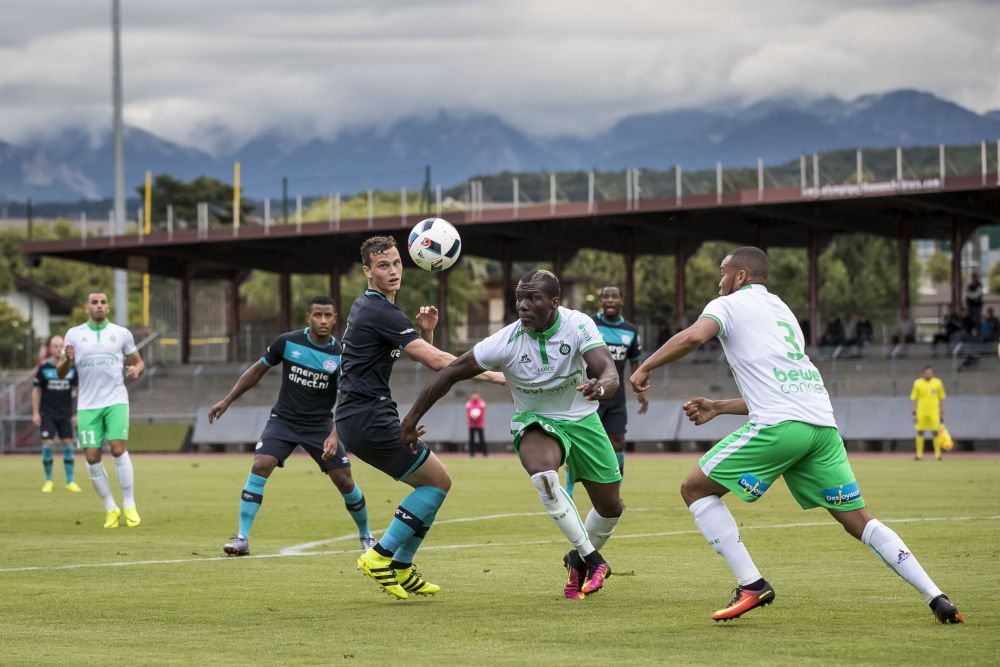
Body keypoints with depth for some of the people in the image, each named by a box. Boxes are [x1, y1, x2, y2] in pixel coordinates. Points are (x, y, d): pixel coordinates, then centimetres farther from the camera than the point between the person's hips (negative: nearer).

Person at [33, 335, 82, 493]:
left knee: (68, 445, 0)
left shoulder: (72, 367, 2)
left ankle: (70, 482, 8)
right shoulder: (44, 367, -4)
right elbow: (36, 390, 1)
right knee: (47, 444, -8)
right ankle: (48, 481, 5)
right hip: (47, 413, -2)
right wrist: (35, 413, -3)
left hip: (66, 413, 2)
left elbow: (76, 391, 10)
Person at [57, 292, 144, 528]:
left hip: (116, 401, -1)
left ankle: (129, 505, -6)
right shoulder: (74, 334, 7)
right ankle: (110, 508, 9)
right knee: (92, 457, -5)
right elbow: (60, 372, 8)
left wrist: (136, 370, -8)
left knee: (118, 449, -16)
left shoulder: (121, 333, 7)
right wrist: (67, 360, -15)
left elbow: (138, 361, 16)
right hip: (88, 404, 1)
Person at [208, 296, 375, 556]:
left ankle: (366, 535, 22)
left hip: (320, 424, 0)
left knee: (344, 481, -4)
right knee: (260, 466, -21)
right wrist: (226, 401, 5)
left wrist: (334, 436, -29)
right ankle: (242, 538, -17)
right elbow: (258, 370, 6)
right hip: (283, 419, 0)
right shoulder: (288, 342, -8)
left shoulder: (341, 356, -10)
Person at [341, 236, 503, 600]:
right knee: (438, 481, -5)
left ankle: (400, 568, 15)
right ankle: (380, 555, -5)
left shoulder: (367, 306, 17)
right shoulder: (381, 311, -15)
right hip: (369, 419, -10)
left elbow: (420, 354, 24)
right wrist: (492, 375, -16)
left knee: (433, 482, 14)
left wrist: (426, 329, 2)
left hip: (357, 417, 10)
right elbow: (436, 361, -20)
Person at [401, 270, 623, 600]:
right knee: (542, 473, -35)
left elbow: (609, 371, -34)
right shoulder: (507, 341, -24)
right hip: (535, 422, -2)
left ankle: (579, 560, 38)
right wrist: (411, 420, -14)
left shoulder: (578, 325, -23)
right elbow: (451, 373, -16)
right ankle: (592, 559, -20)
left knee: (610, 507, 5)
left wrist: (601, 386, -59)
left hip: (582, 419, 2)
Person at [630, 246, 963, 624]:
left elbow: (693, 337, -13)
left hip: (780, 424, -7)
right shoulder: (782, 311, 32)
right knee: (858, 520, 11)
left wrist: (645, 368, 0)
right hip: (823, 423, 7)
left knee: (695, 489, 5)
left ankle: (752, 585, -4)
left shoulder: (728, 305, 9)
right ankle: (936, 598, 1)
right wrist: (717, 408, 36)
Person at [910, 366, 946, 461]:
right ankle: (919, 454, 5)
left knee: (936, 432, -4)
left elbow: (941, 399, 9)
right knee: (920, 432, 0)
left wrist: (942, 413, 6)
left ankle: (937, 454, 2)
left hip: (934, 412, 0)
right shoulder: (917, 383, 2)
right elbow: (914, 399, 4)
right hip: (921, 412, 0)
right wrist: (914, 413, -2)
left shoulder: (937, 382, 3)